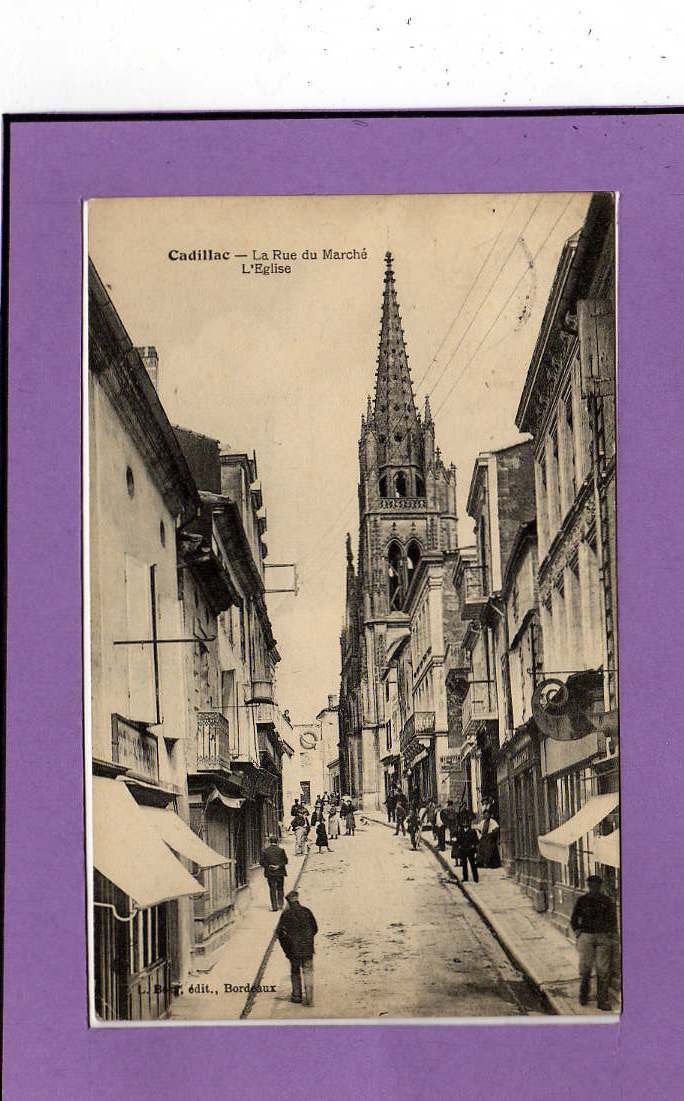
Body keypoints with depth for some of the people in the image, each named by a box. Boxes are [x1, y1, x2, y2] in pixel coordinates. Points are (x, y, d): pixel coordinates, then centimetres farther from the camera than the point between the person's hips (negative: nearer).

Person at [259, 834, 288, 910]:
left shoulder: (265, 850, -2)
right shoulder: (281, 850, -5)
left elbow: (261, 861, -3)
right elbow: (285, 860, -8)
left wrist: (268, 866, -2)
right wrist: (278, 866, -9)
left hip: (269, 873, 0)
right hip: (280, 872, 0)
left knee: (272, 890, 5)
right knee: (280, 889, 15)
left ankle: (274, 906, 1)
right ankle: (280, 904, 11)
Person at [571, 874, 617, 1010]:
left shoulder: (607, 901, 8)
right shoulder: (582, 901, 8)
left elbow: (613, 920, 15)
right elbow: (574, 919, 15)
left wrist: (611, 934, 3)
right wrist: (577, 932, 2)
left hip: (603, 937, 0)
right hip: (586, 936, 0)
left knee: (603, 970, -6)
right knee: (585, 968, -4)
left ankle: (602, 1000, -3)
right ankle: (583, 995, 17)